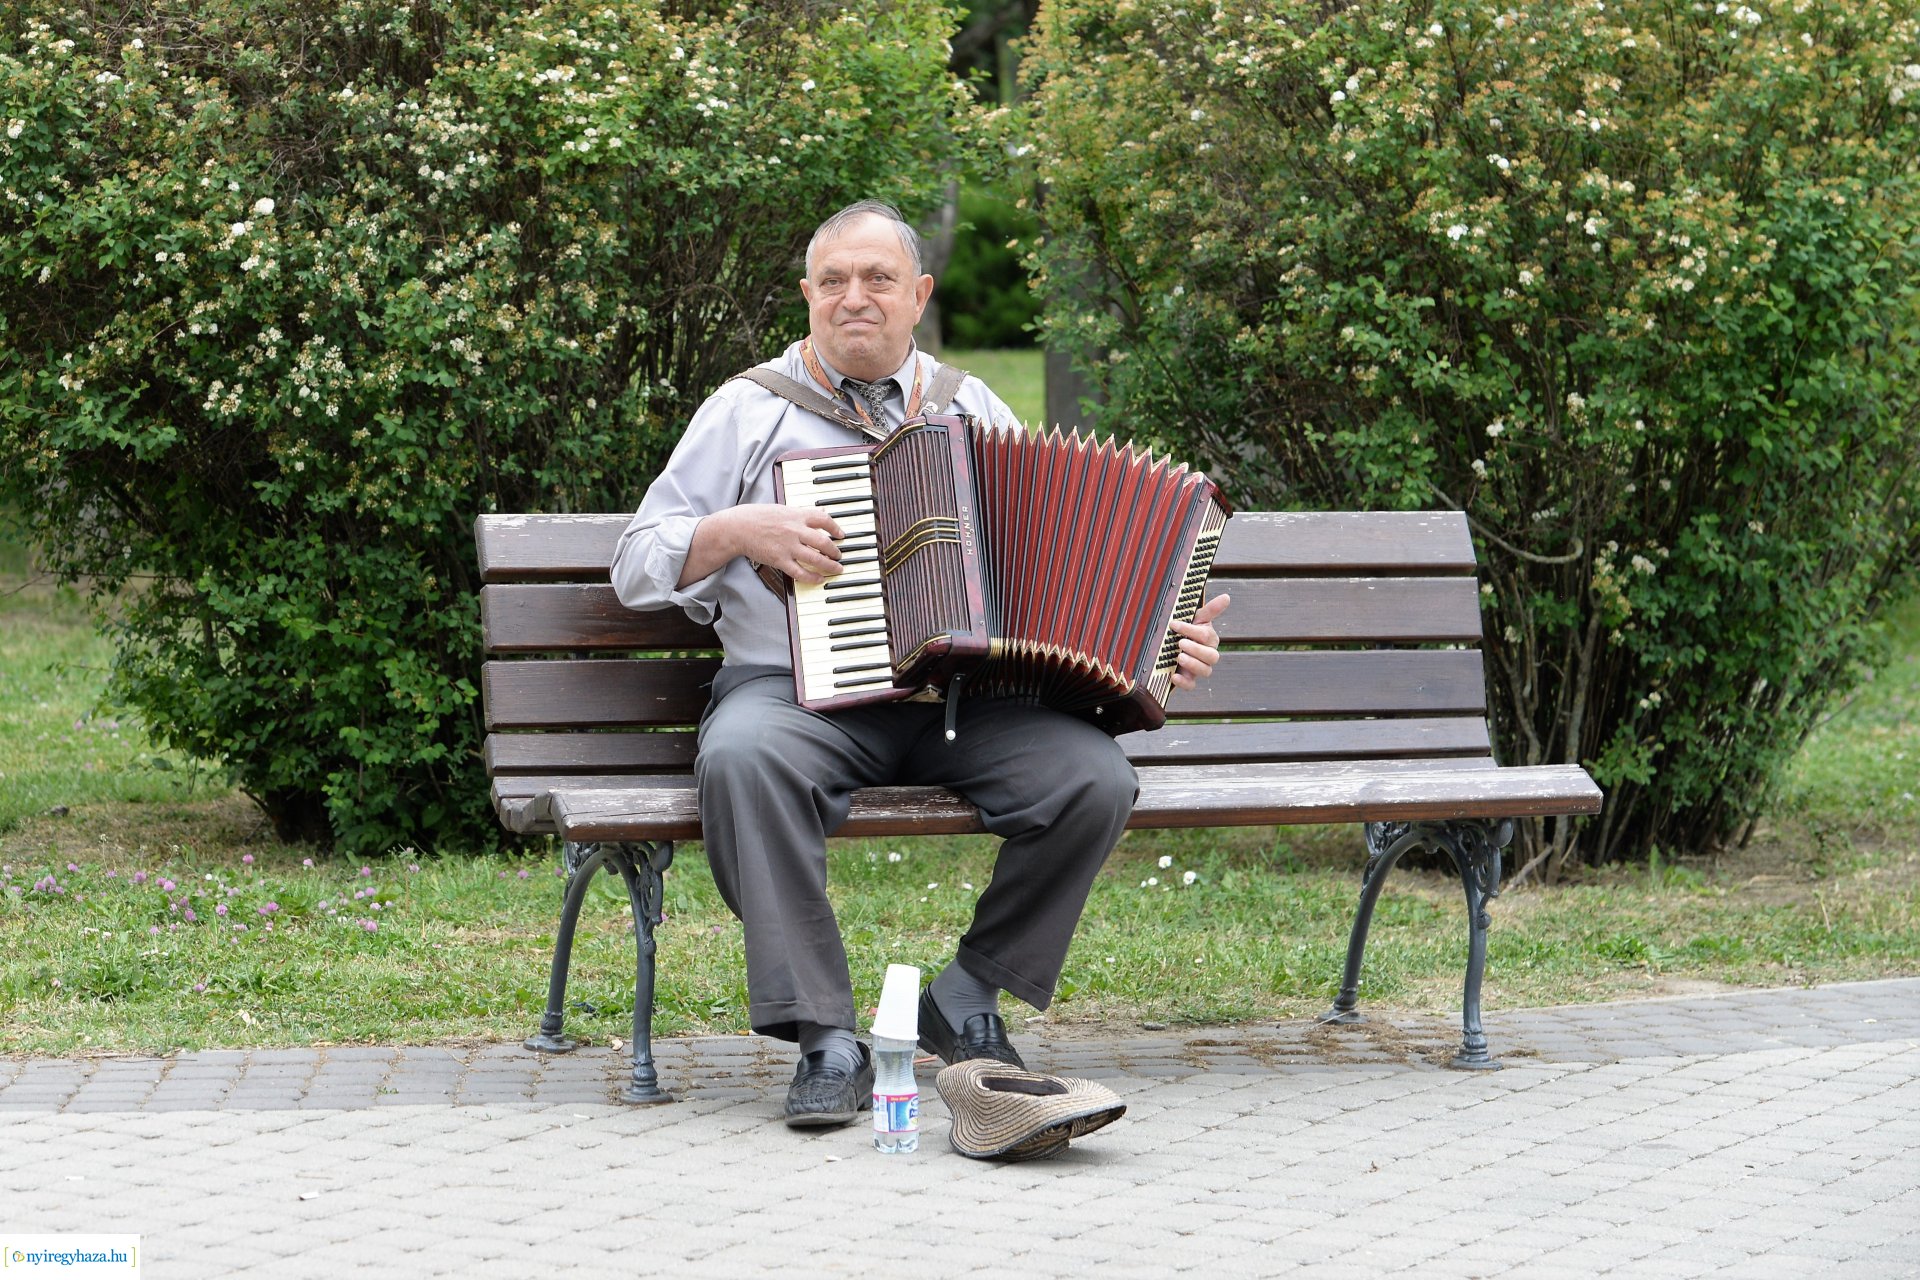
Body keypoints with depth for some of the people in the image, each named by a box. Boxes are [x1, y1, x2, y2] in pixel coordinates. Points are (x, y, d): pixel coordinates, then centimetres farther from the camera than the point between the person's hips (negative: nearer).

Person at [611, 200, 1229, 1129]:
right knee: (742, 758, -38)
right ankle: (826, 1042, -33)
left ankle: (967, 999, -5)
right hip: (801, 693, -2)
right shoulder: (748, 409, 11)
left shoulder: (974, 412, 19)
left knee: (1094, 778, -26)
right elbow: (637, 567, 8)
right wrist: (740, 530, -10)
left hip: (963, 700, 3)